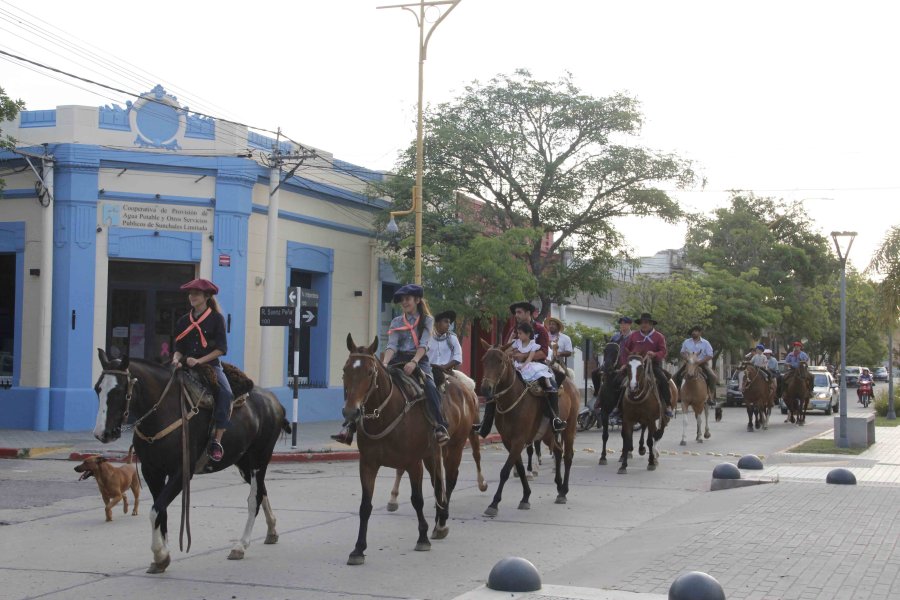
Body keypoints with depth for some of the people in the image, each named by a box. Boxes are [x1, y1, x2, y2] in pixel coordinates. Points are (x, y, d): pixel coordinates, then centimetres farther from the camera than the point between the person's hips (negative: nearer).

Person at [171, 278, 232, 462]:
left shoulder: (216, 318, 2)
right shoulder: (183, 321, 14)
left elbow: (221, 348, -4)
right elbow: (179, 347, 14)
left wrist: (199, 361, -15)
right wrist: (176, 359, -10)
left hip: (211, 365, -4)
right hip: (187, 367, 4)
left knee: (225, 393, -30)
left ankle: (217, 442, -30)